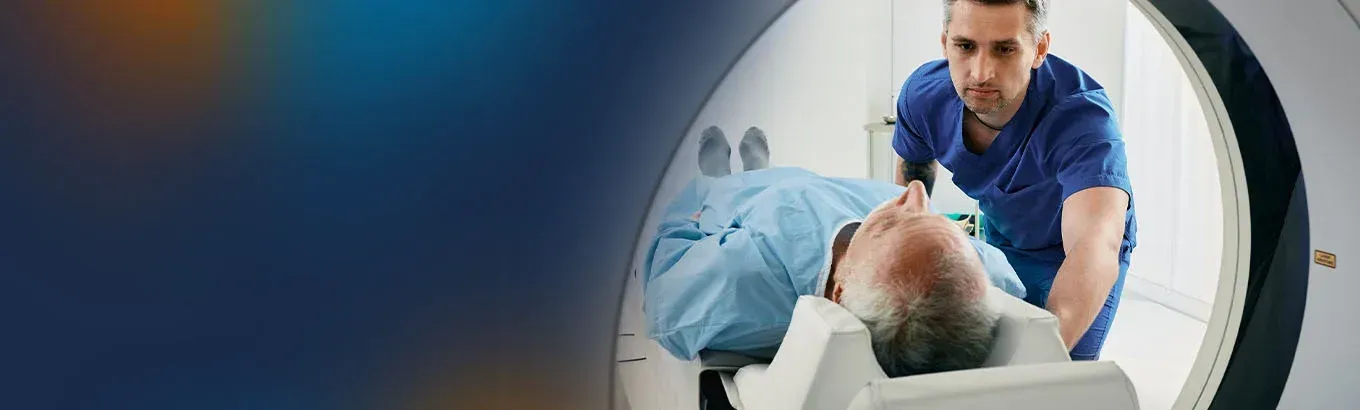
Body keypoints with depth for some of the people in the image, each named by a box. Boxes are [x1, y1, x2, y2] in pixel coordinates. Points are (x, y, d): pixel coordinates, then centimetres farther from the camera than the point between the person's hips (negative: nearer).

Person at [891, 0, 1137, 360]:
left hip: (1073, 253, -4)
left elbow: (1096, 248, -60)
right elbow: (912, 175, 1)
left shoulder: (1082, 116, -42)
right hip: (1000, 238, 4)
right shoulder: (923, 95, -25)